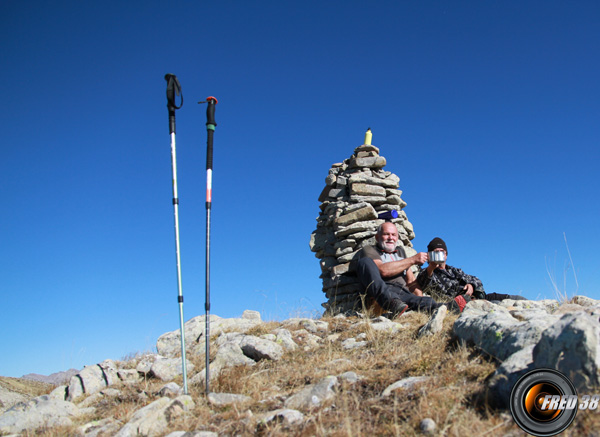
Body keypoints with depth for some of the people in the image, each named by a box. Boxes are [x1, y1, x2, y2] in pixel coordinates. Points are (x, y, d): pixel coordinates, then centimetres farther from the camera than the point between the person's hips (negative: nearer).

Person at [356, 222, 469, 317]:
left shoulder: (400, 251, 34)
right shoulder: (369, 250, 14)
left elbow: (411, 281, 28)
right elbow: (383, 270, -8)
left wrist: (421, 300, 7)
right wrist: (413, 260, -1)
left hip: (404, 294, 4)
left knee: (427, 302, -31)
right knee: (365, 261, -29)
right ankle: (391, 303, -49)